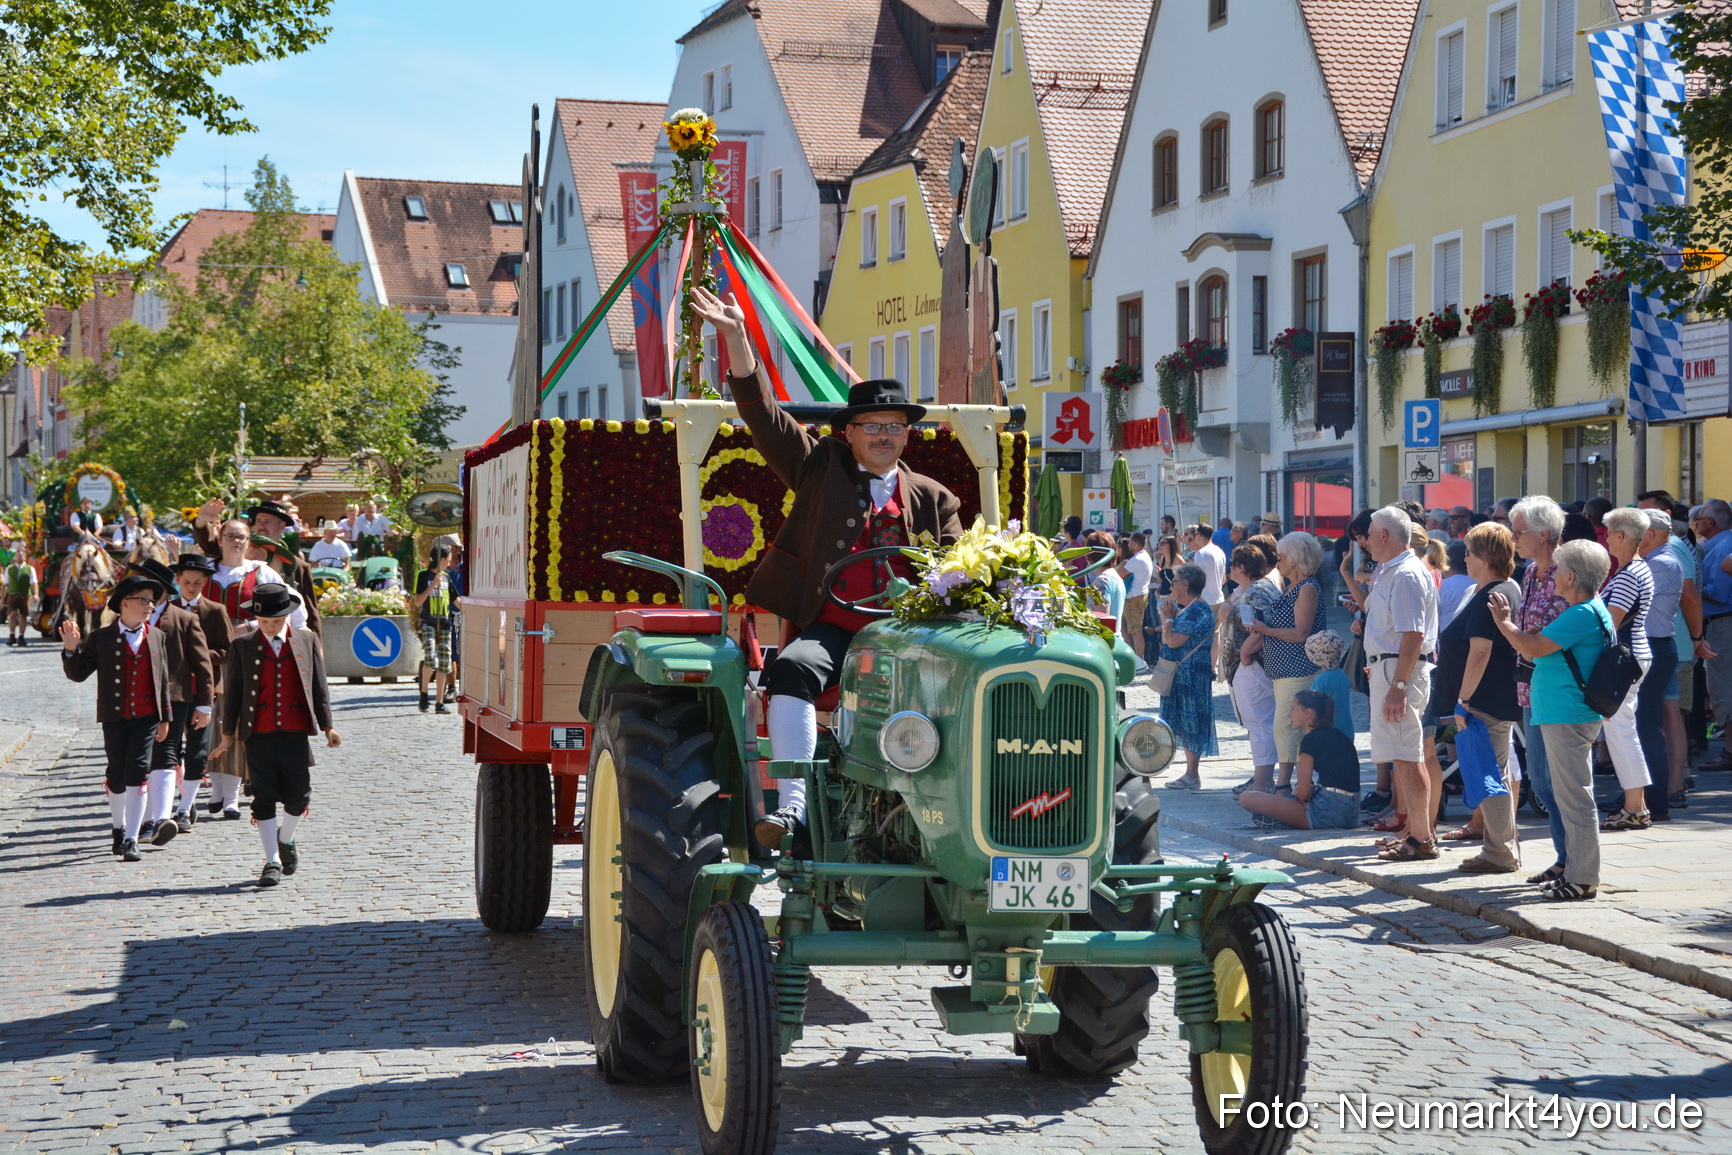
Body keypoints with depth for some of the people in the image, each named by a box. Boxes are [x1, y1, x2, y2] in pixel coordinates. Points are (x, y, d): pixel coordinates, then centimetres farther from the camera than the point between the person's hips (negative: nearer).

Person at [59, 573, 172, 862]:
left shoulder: (156, 637, 6)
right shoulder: (101, 637, 0)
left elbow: (163, 680, 9)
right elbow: (77, 674, 0)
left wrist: (165, 718, 8)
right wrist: (71, 650, -18)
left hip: (146, 718, 0)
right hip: (114, 718, 0)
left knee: (137, 775, -8)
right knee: (116, 777, 10)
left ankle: (131, 840, -5)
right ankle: (119, 829, 33)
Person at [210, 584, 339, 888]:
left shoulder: (307, 640, 6)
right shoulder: (243, 646, 4)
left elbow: (319, 686, 8)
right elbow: (233, 691, 7)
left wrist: (327, 726, 4)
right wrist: (228, 734, 6)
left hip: (296, 734, 0)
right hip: (259, 735, 0)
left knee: (299, 795, 1)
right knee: (264, 799, -1)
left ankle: (286, 840, 30)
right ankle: (272, 861, 7)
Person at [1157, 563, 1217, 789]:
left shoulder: (1199, 610, -17)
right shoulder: (1185, 608, 15)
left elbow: (1173, 641, -22)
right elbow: (1165, 641, 15)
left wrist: (1168, 618, -7)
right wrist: (1167, 616, 7)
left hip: (1192, 675, -10)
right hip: (1180, 675, 10)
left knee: (1190, 723, -5)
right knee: (1184, 723, 12)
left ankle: (1192, 776, -1)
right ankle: (1191, 774, 16)